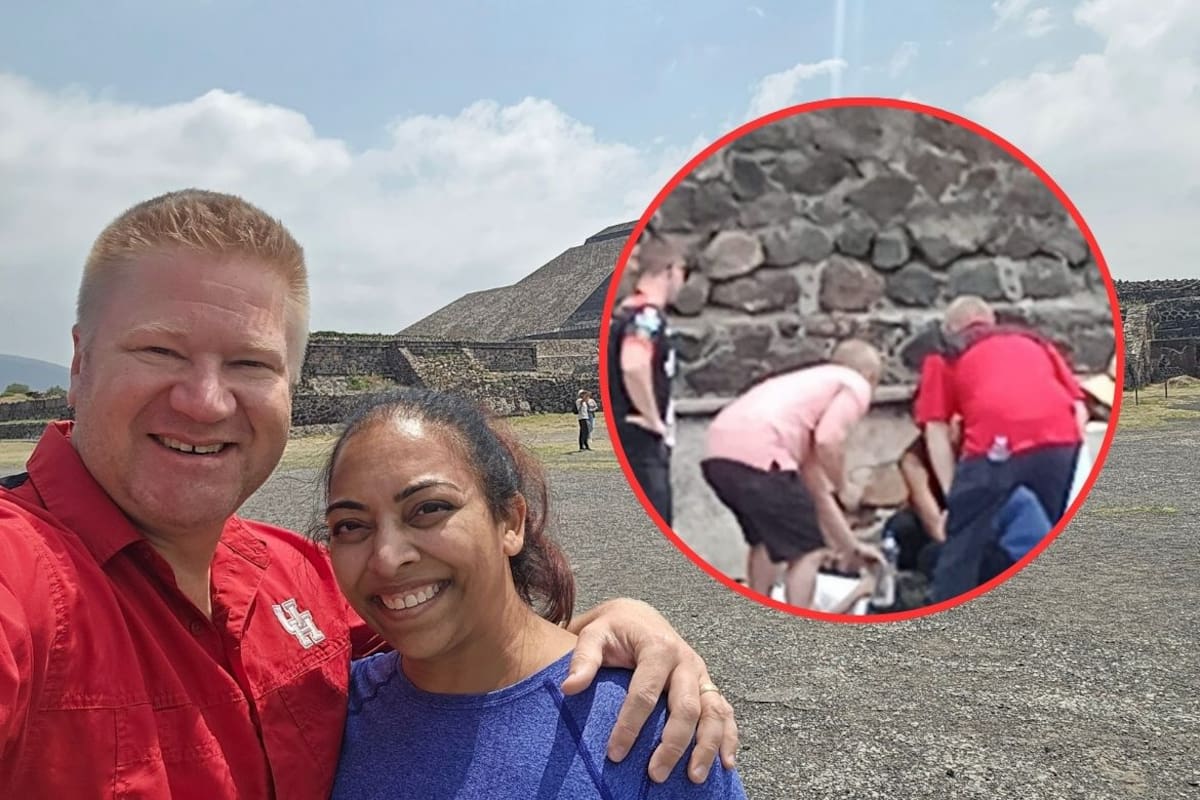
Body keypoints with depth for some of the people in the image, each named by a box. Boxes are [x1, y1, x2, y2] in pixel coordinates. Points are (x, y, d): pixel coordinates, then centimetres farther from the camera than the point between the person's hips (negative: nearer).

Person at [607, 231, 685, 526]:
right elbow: (634, 366, -34)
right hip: (638, 444, -10)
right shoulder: (647, 314, -16)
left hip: (641, 446, 10)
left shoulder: (625, 312, 14)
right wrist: (652, 418, -21)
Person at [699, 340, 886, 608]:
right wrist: (843, 487, 12)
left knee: (765, 539, 30)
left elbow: (815, 491, 38)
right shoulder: (856, 385, 14)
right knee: (807, 550, 8)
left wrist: (852, 545, 44)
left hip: (719, 452, 9)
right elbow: (827, 442, -8)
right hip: (757, 452, -9)